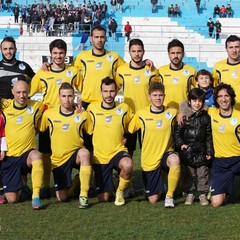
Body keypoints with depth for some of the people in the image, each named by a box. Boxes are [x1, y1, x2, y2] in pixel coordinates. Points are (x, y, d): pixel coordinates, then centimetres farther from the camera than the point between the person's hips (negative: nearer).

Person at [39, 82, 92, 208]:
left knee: (84, 153, -40)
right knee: (62, 198, -1)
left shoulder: (82, 114, -5)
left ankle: (83, 195, -32)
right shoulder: (49, 114, -4)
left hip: (76, 154, -1)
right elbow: (40, 130, 10)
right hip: (58, 159, 2)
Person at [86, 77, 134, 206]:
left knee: (127, 165, -38)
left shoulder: (124, 108, 0)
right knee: (103, 198, 1)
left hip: (118, 151, 0)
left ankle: (120, 192, -7)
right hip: (99, 155, 1)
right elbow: (87, 131, 9)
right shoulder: (92, 108, -1)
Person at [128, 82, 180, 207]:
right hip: (149, 159, 0)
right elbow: (129, 131, 6)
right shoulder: (141, 114, -5)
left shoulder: (172, 112, -3)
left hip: (166, 153, 0)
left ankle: (169, 196, -19)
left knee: (175, 160, -39)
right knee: (153, 199, 2)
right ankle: (159, 186, 41)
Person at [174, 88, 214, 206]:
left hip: (201, 150, 2)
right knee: (189, 173, 8)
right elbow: (177, 132, 0)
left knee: (203, 173, 6)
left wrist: (209, 151, 5)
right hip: (187, 150, -1)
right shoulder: (184, 116, -4)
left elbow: (209, 136, 7)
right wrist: (180, 144, -13)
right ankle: (190, 193, 19)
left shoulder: (205, 117, 3)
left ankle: (203, 193, 17)